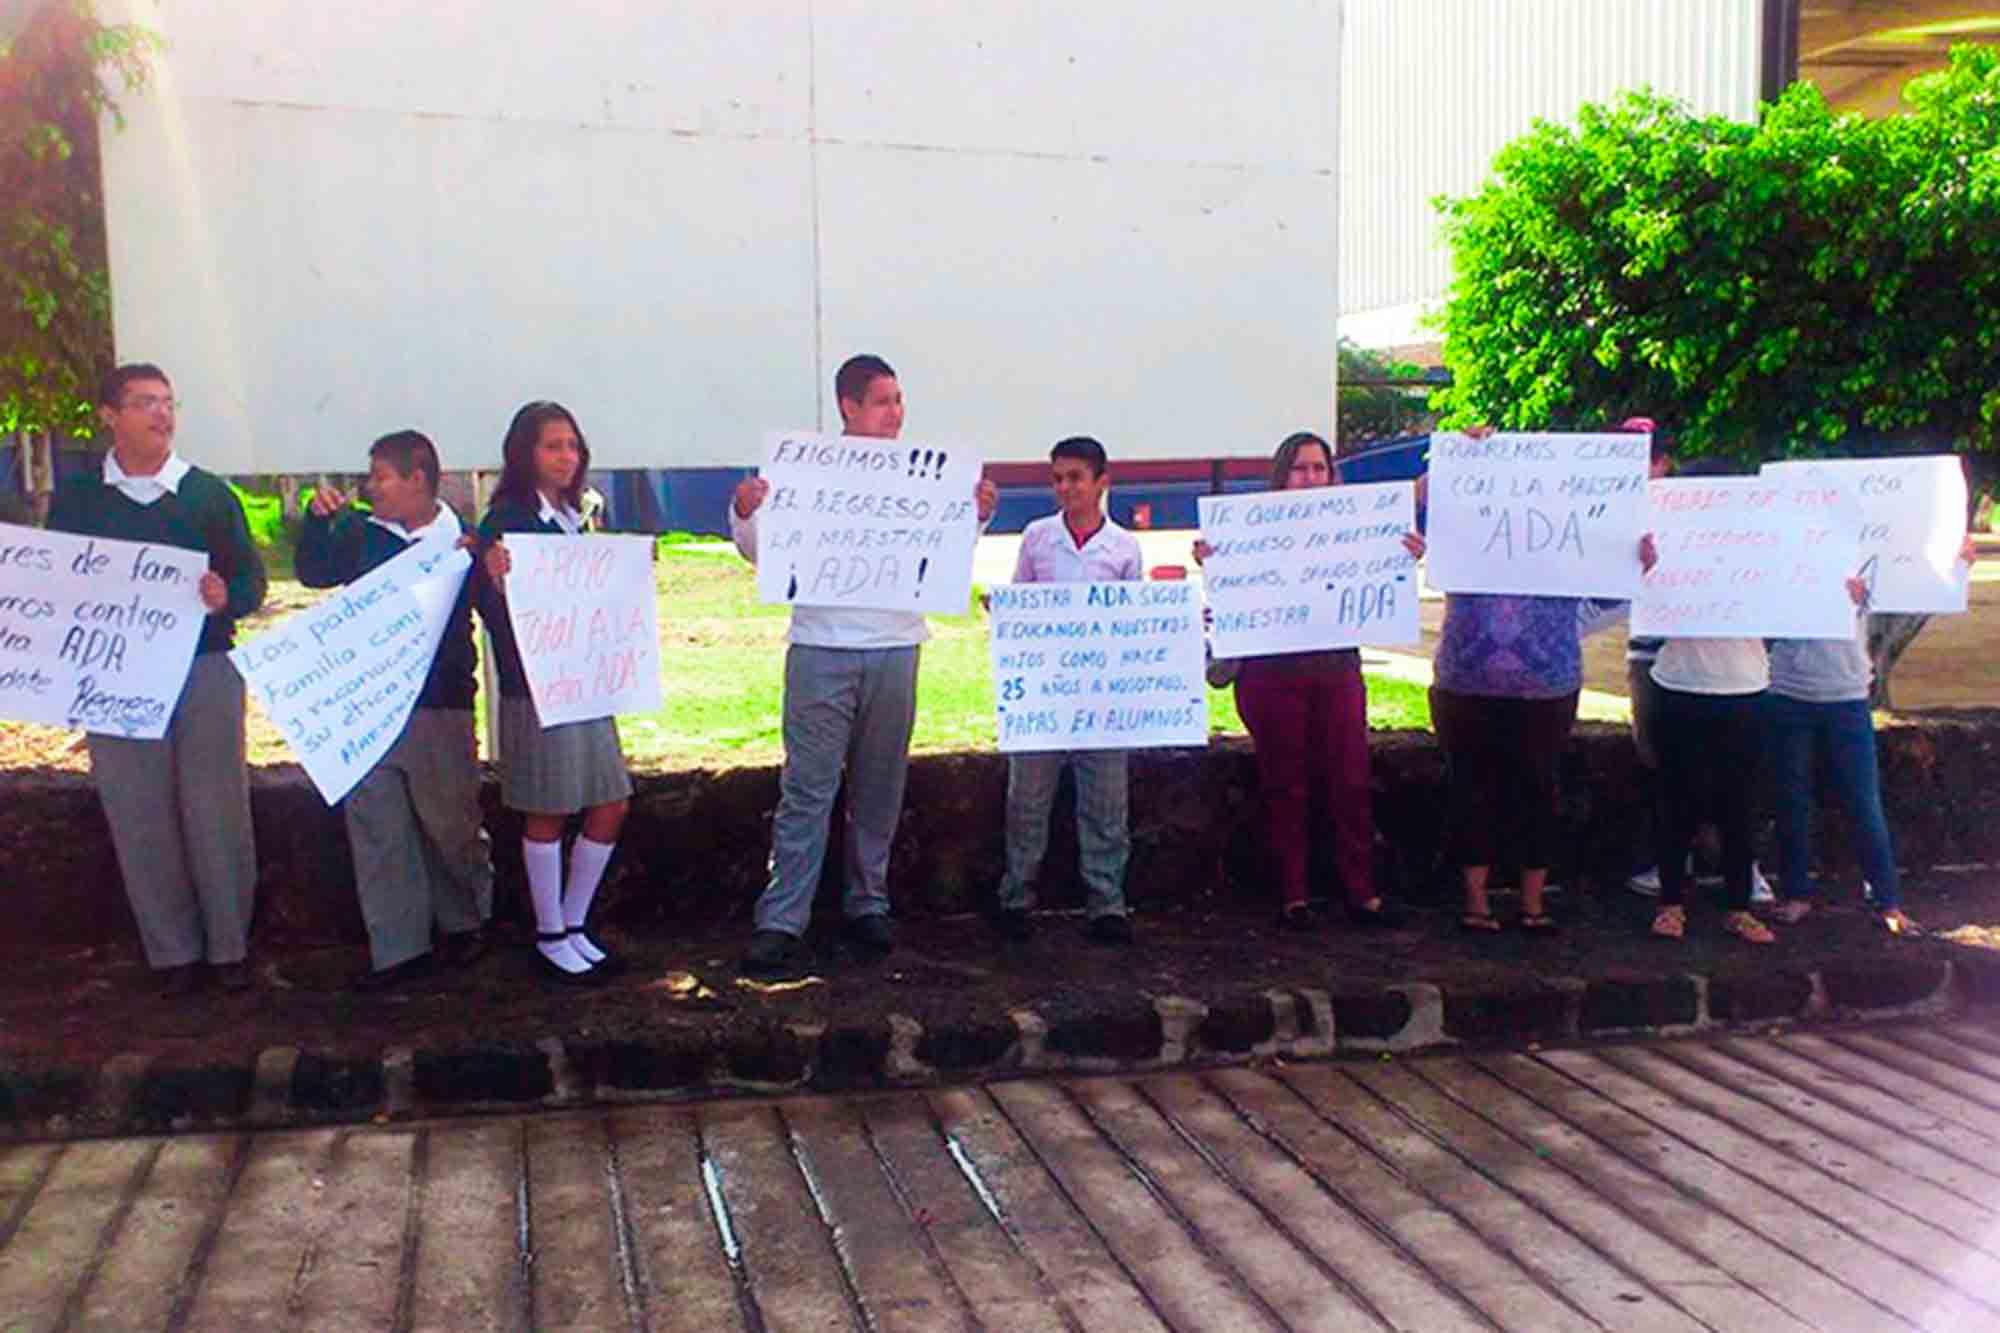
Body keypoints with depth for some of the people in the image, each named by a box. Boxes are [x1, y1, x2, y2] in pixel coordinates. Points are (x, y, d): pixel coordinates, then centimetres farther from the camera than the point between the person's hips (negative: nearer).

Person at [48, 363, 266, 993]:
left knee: (217, 811, 2)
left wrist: (226, 597, -19)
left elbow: (252, 580, 3)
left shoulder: (209, 493, 5)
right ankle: (172, 950, 16)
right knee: (140, 818, 4)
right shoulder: (75, 500, 7)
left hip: (206, 671, -1)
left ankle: (230, 945, 14)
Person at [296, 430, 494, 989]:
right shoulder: (363, 534, 7)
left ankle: (465, 922, 33)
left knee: (449, 823, 8)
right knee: (376, 828, 6)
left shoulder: (462, 544, -6)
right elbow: (313, 573, 16)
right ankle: (398, 948, 15)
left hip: (438, 708, -4)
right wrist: (319, 520, 2)